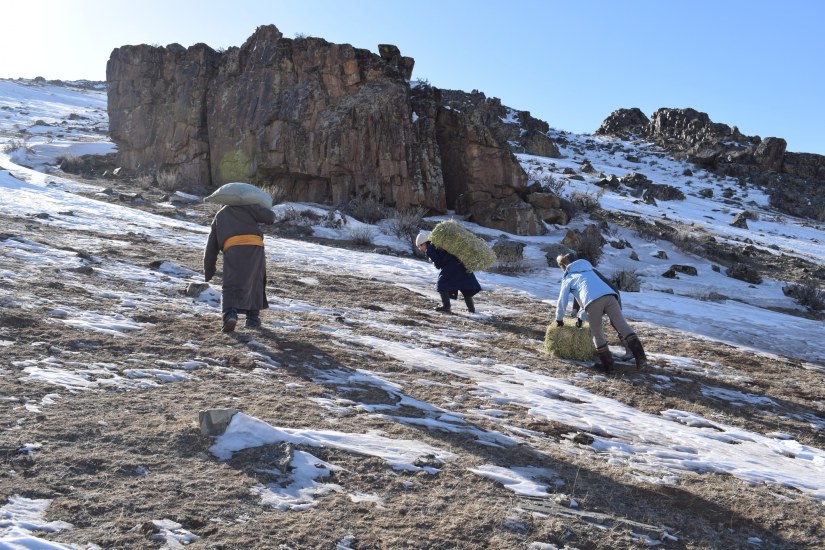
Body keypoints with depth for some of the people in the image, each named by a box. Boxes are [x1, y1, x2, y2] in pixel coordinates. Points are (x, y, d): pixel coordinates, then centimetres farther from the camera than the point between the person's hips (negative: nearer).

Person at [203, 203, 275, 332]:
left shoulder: (218, 217, 30)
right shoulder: (245, 207, 23)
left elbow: (211, 249, 30)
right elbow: (269, 216, 13)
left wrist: (208, 272, 36)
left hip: (232, 249, 0)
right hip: (255, 247, 0)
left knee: (231, 287, 4)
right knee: (255, 284, 18)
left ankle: (230, 313, -20)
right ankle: (253, 317, 17)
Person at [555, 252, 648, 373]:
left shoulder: (568, 278, 26)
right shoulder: (589, 271, 41)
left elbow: (562, 301, 29)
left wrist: (559, 319, 45)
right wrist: (582, 316, 59)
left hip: (593, 300, -4)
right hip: (609, 295, 4)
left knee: (596, 333, 9)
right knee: (622, 324, -3)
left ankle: (607, 364, 11)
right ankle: (640, 356, -16)